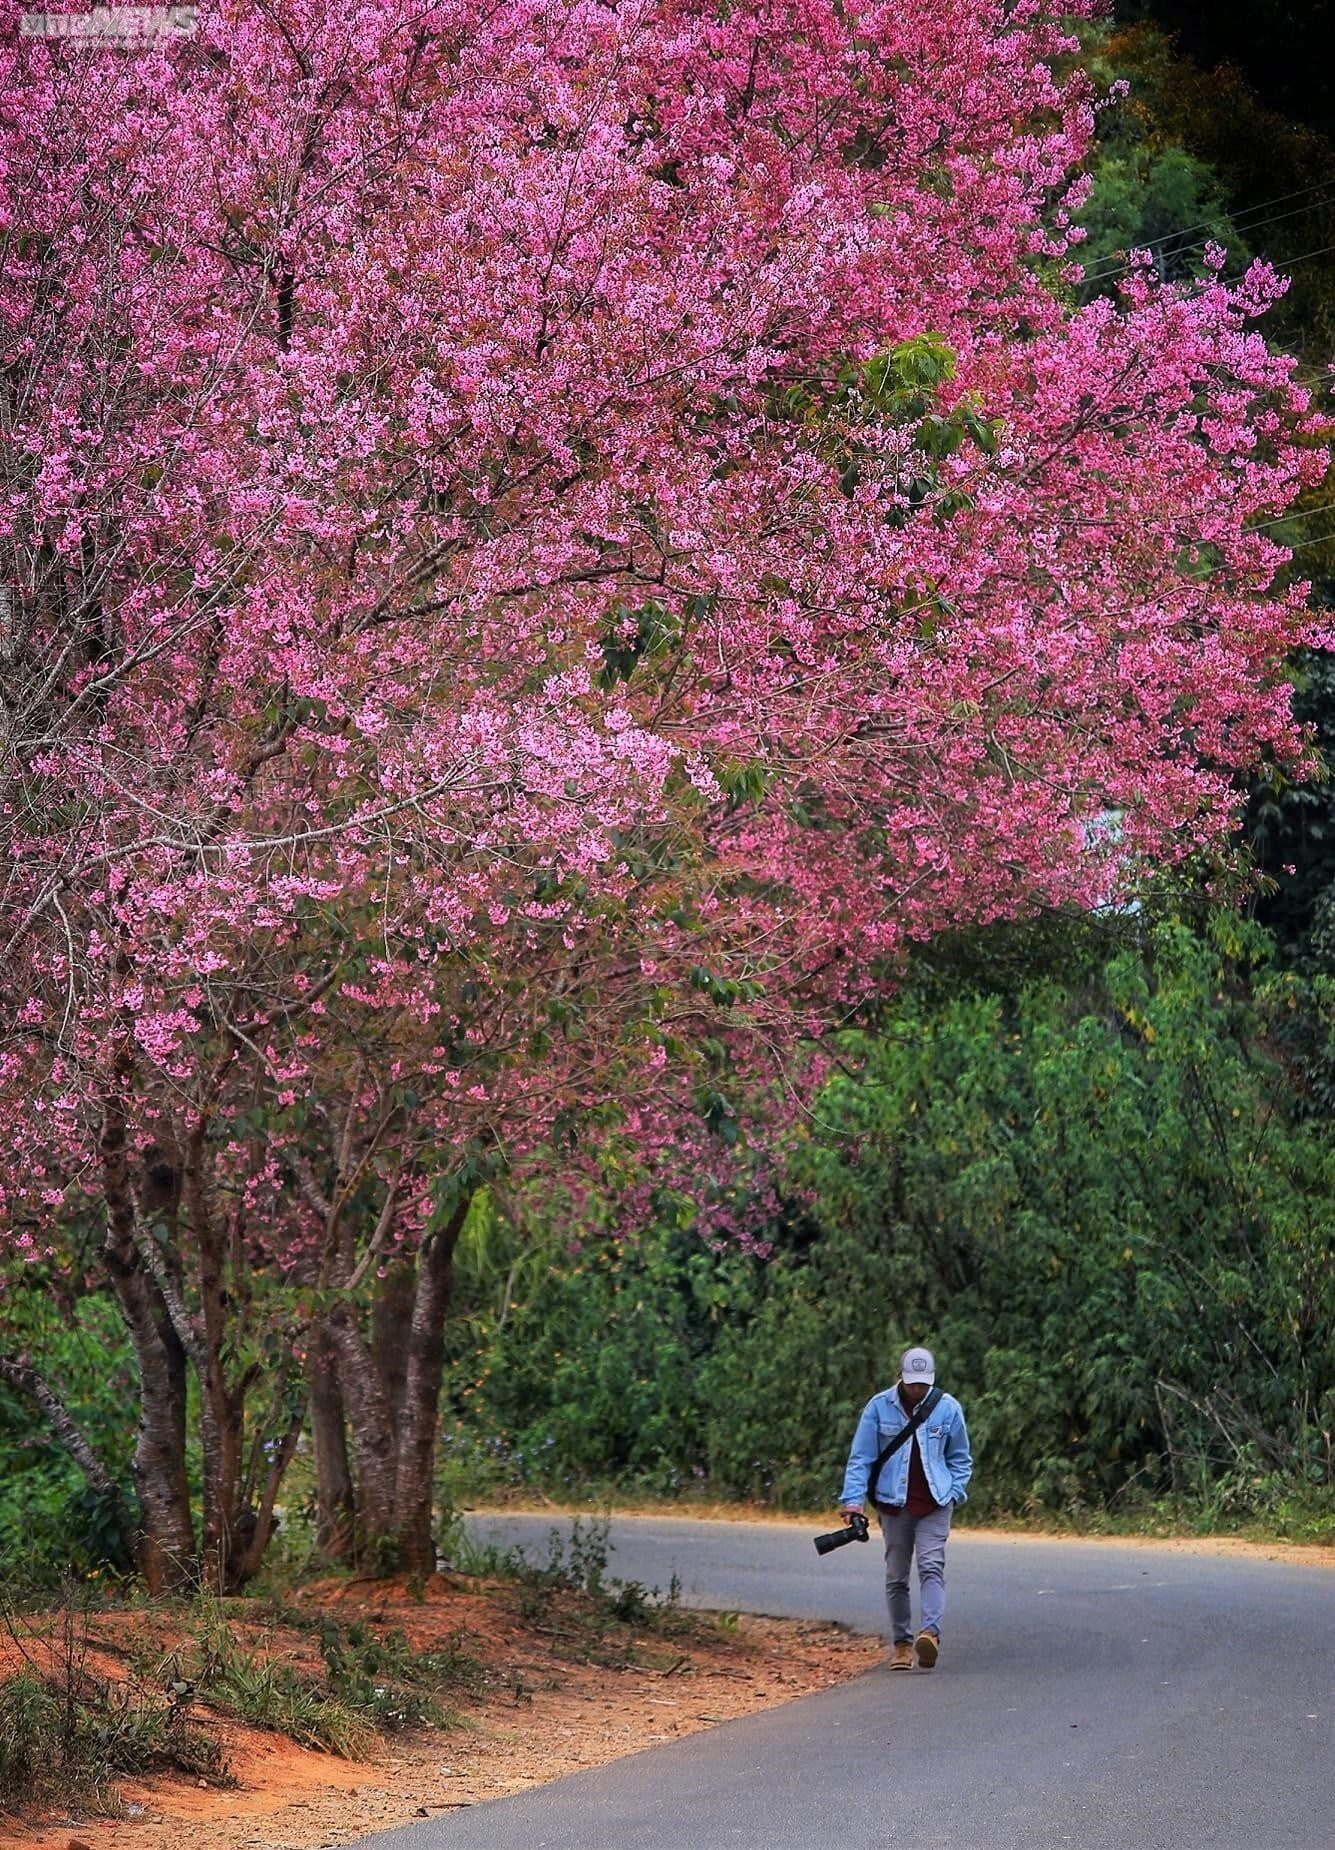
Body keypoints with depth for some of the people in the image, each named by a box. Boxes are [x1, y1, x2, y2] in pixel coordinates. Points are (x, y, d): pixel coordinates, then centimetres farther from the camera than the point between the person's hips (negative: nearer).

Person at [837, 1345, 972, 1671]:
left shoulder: (948, 1408, 2)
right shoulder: (879, 1408, -1)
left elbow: (960, 1459, 13)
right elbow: (860, 1458, 0)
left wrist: (954, 1494, -1)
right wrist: (853, 1499, -11)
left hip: (934, 1503, -1)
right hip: (893, 1503, 1)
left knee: (931, 1566, -17)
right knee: (896, 1576, 5)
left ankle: (931, 1632, -30)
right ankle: (901, 1643, 13)